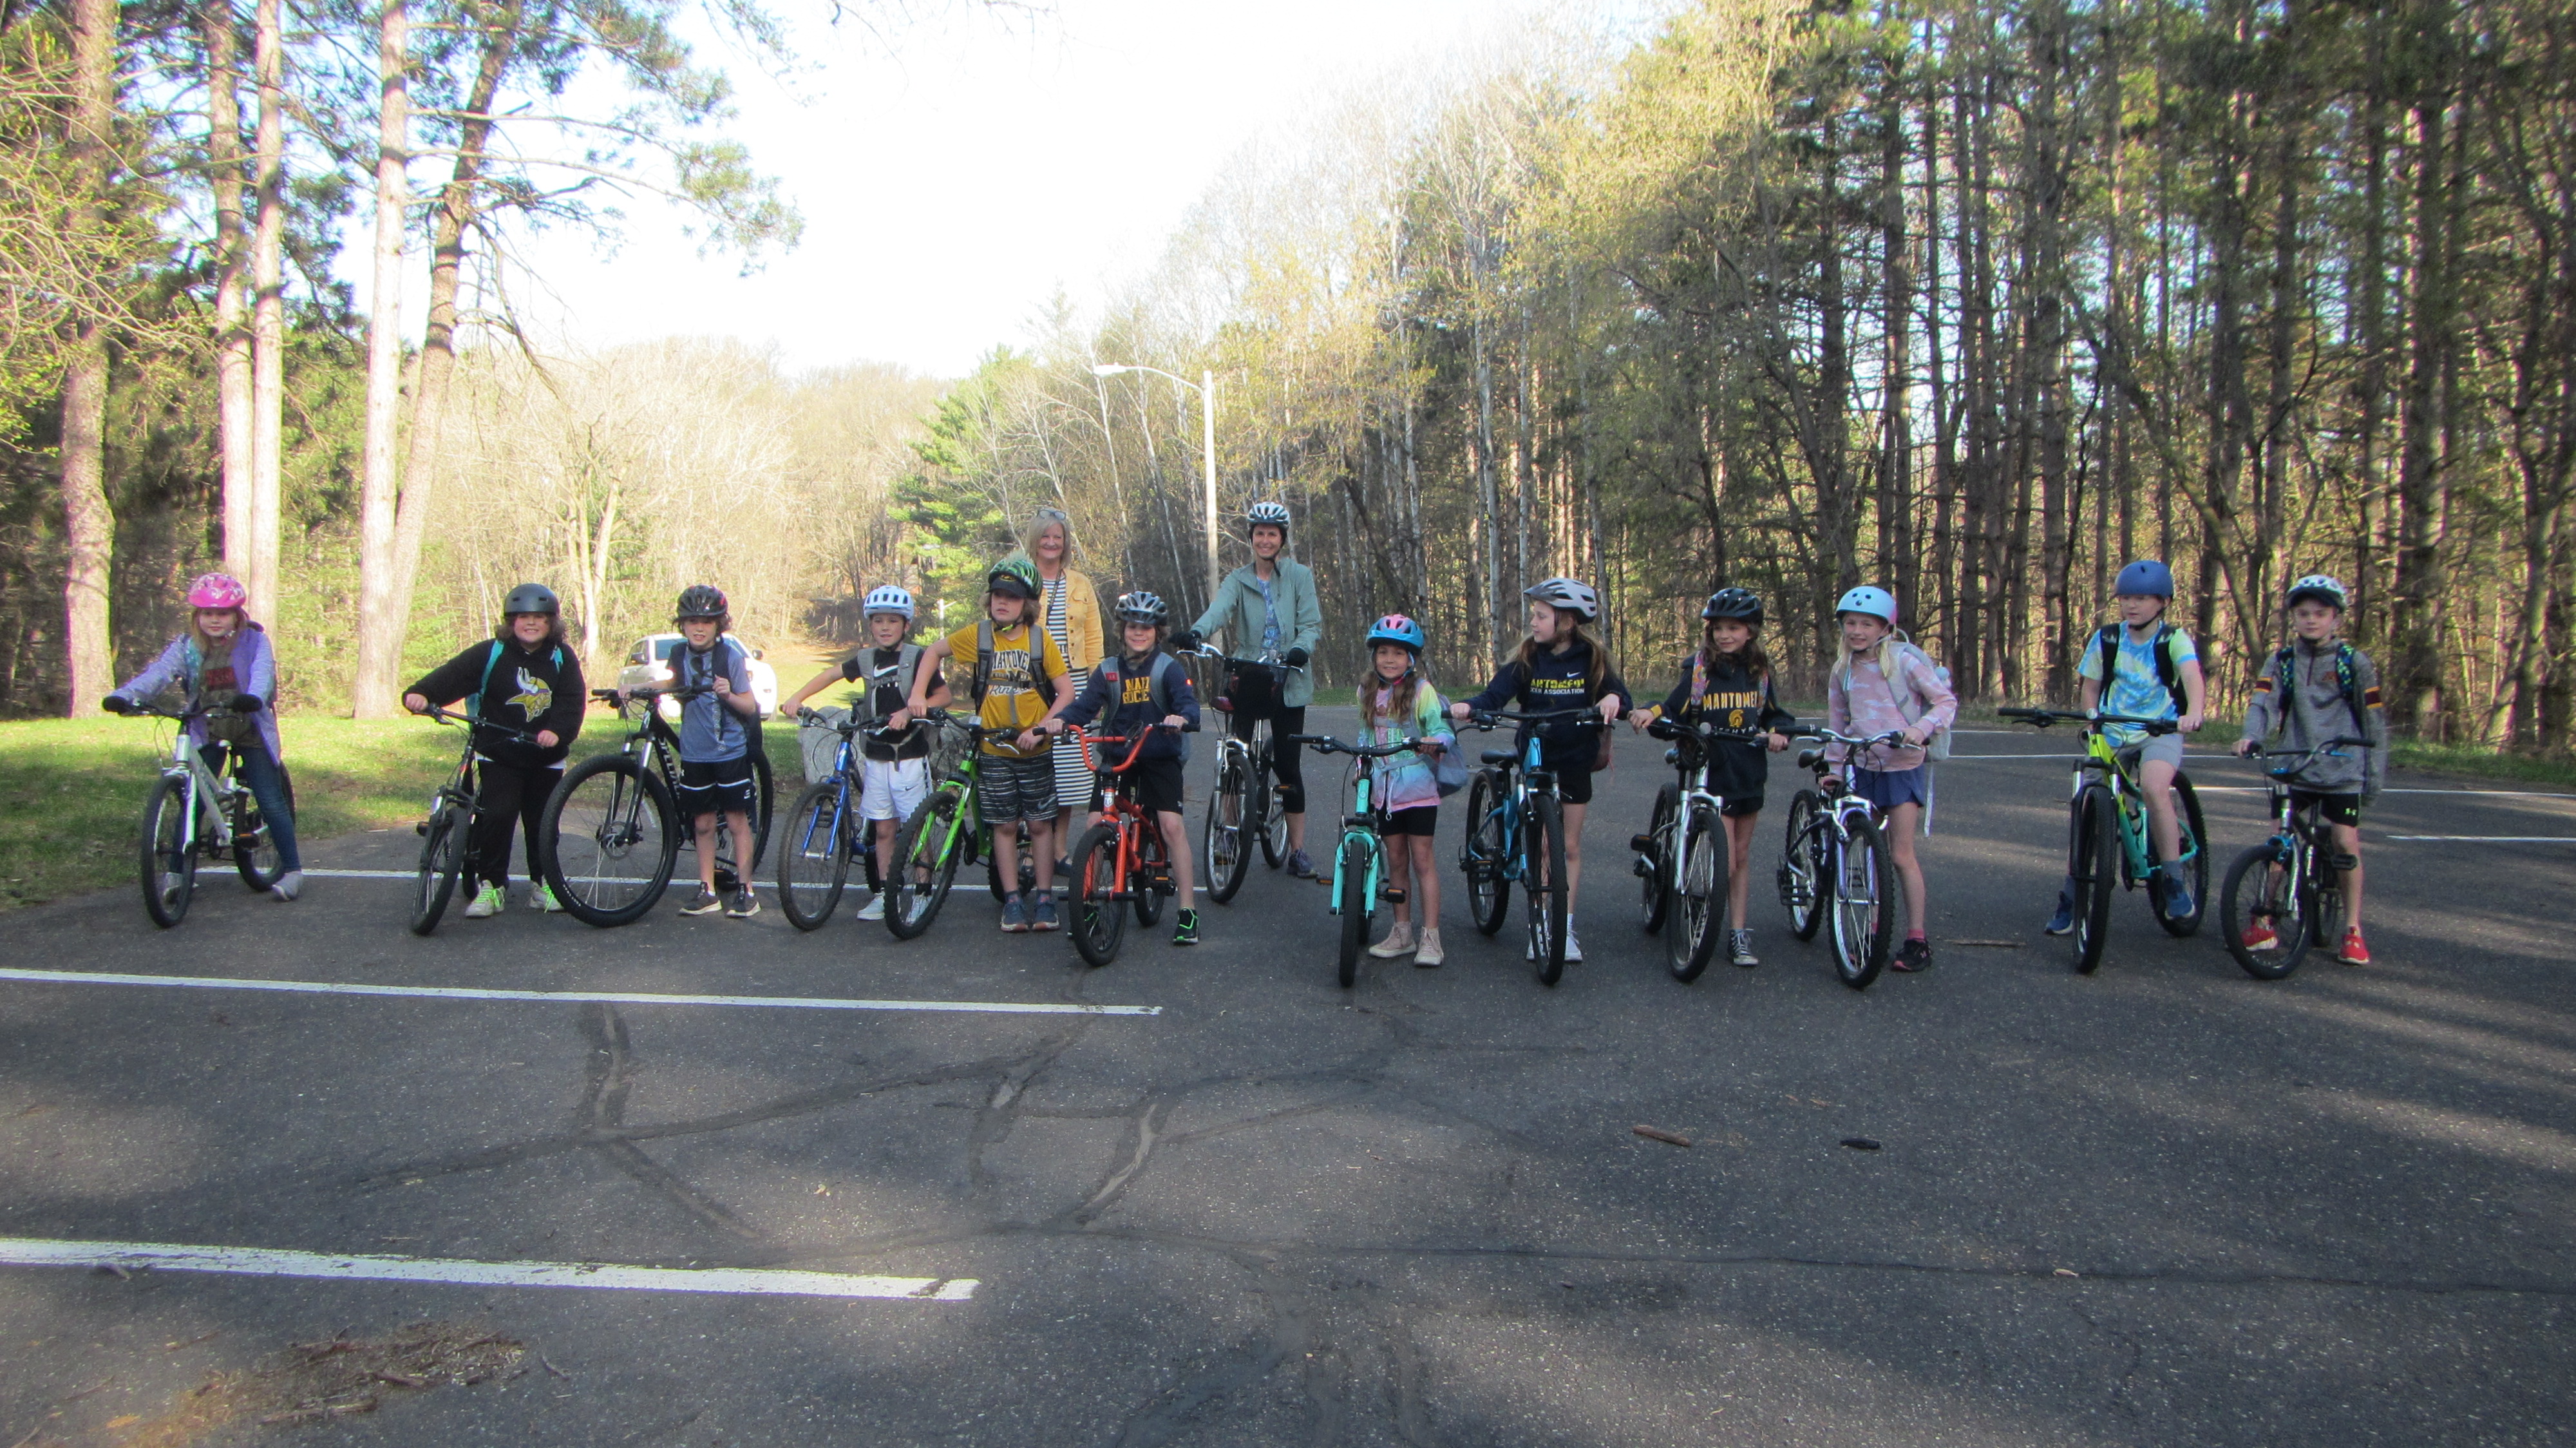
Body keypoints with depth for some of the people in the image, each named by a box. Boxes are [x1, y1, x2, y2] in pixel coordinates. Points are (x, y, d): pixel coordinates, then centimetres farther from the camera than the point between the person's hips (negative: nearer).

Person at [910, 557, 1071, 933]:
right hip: (994, 750, 1)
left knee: (1040, 824, 3)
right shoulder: (978, 635, -2)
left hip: (1034, 751, -1)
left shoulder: (1040, 639, -5)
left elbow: (1065, 692, -5)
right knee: (1005, 825, 5)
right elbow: (935, 651, 13)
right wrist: (918, 694, 2)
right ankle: (1012, 900, 13)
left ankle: (1045, 899, 11)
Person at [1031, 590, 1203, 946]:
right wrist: (1054, 722, -28)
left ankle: (1188, 911, -11)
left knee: (1172, 824, -16)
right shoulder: (1107, 671, 5)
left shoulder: (1169, 668, -3)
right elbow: (1084, 705, -7)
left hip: (1159, 758, -3)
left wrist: (1182, 718, -43)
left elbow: (1188, 703, -18)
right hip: (1115, 756, 3)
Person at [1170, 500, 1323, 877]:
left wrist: (1300, 650, -27)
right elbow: (1218, 609, -14)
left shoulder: (1300, 576, 4)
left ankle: (1297, 851, 10)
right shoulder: (1237, 581, 6)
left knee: (1289, 767, 1)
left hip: (1287, 681, -1)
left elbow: (1311, 624, -4)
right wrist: (1195, 633, -36)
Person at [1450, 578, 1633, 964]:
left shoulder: (1592, 660, -4)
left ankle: (1567, 928, 14)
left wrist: (1613, 699, -33)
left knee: (1570, 846, 6)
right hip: (1535, 759, 0)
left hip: (1575, 761, 0)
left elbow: (1619, 695, -8)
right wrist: (1468, 706, -33)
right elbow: (1497, 694, -13)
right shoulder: (1528, 660, -3)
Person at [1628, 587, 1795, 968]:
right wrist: (1650, 714, -31)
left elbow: (1774, 715, 14)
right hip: (1712, 774, -4)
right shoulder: (1699, 670, -3)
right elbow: (1675, 712, -10)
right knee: (1724, 863, -10)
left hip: (1749, 774, 4)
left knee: (1741, 857, 10)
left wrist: (1778, 732, -8)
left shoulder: (1759, 672, 7)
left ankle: (1738, 934, 17)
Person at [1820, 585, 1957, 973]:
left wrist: (1921, 727, -25)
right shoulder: (1842, 670, 6)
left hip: (1903, 768, -5)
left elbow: (1946, 701, -8)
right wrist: (1832, 766, 8)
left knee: (1902, 855, -5)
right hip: (1862, 768, 5)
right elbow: (1837, 722, 13)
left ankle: (1917, 940, 3)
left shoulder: (1905, 661, -9)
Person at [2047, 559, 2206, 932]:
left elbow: (2192, 674, -24)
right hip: (2112, 734, 3)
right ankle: (2071, 897, 10)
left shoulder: (2174, 640, -6)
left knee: (2154, 787, -32)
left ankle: (2175, 881, -18)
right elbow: (2090, 688, 9)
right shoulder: (2106, 639, 2)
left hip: (2160, 732, -3)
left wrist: (2193, 712, -45)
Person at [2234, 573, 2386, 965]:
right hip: (2293, 766, 2)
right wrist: (2251, 736, -28)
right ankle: (2264, 924, 5)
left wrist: (2375, 775, 3)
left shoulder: (2355, 663, 1)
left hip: (2343, 768, -2)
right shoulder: (2282, 661, 6)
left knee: (2347, 844, -5)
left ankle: (2353, 930, 7)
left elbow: (2374, 720, 4)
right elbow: (2263, 702, -7)